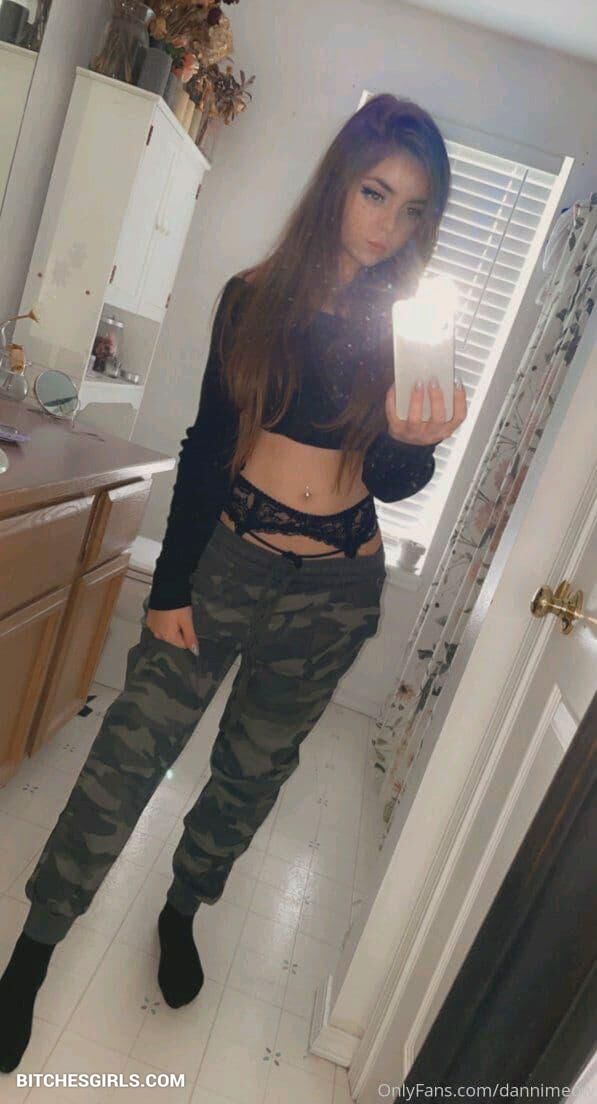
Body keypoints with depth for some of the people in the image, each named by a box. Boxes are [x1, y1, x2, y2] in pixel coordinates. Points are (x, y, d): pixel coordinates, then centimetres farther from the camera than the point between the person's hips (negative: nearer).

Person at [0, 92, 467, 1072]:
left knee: (253, 770, 15)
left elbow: (392, 485, 0)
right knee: (131, 752, 1)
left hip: (334, 590, 1)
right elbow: (207, 449, 0)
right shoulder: (255, 299, -1)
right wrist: (171, 585, -2)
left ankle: (182, 909, 43)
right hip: (226, 558, -1)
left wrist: (413, 443, -24)